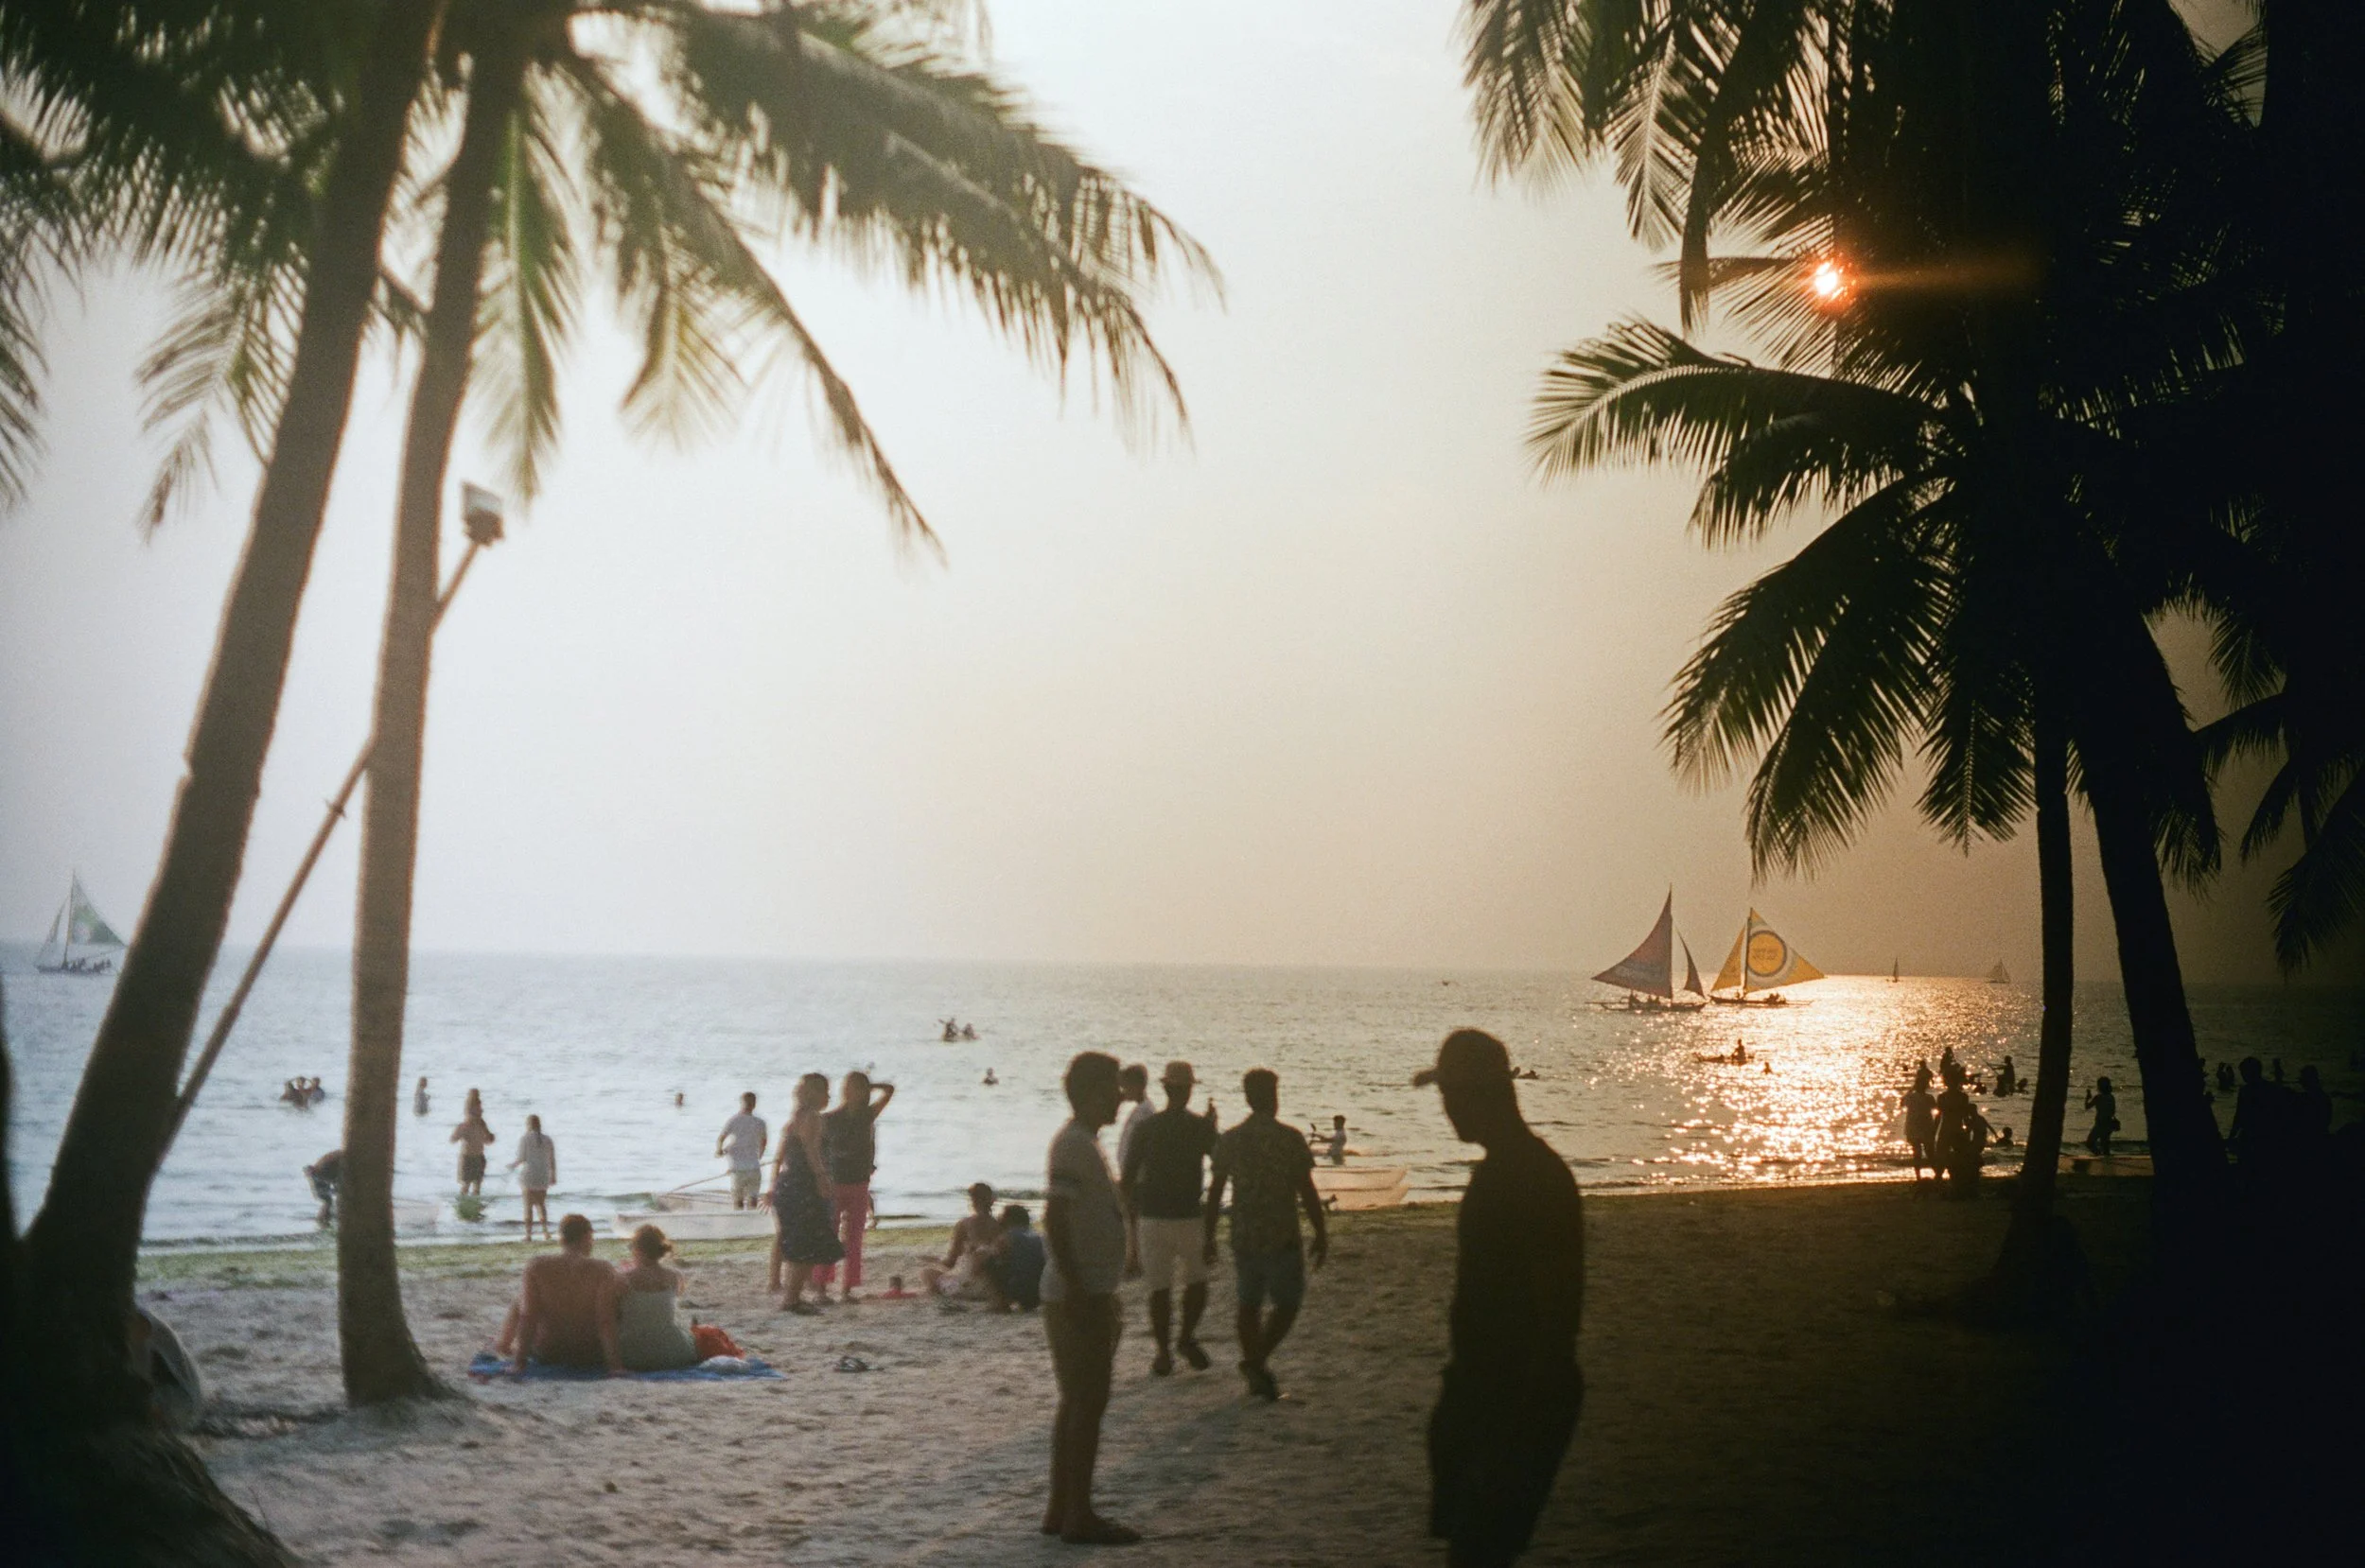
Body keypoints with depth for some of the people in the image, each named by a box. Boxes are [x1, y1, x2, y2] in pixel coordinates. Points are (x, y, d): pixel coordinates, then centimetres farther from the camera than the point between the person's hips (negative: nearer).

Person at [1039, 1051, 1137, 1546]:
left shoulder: (1084, 1142, 16)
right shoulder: (1073, 1144, -16)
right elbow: (1055, 1220, -23)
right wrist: (1076, 1291, -24)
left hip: (1087, 1295, 10)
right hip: (1081, 1297, -10)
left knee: (1078, 1402, 13)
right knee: (1087, 1403, -7)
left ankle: (1061, 1510, 18)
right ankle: (1078, 1515, -3)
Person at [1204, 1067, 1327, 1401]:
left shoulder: (1229, 1140, 2)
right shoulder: (1289, 1139, -10)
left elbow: (1215, 1192, 5)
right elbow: (1307, 1192, -10)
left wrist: (1209, 1237, 14)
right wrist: (1321, 1235, 0)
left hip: (1243, 1237, 4)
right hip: (1282, 1237, -4)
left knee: (1248, 1305, 13)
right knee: (1287, 1304, 7)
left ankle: (1254, 1367, 15)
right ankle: (1258, 1360, -11)